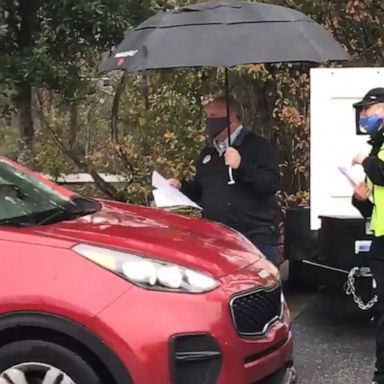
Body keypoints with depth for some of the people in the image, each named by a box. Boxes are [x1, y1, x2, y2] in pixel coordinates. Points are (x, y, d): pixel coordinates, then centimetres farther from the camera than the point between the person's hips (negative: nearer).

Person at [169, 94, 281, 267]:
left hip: (256, 237, -6)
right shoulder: (207, 153, 19)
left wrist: (242, 166, -27)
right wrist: (181, 187, 7)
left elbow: (272, 184, -15)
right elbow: (201, 189, 27)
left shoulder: (257, 146, -4)